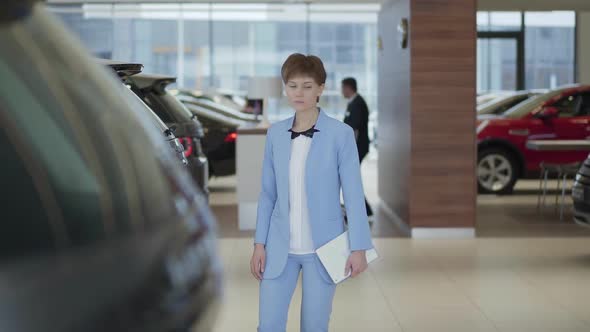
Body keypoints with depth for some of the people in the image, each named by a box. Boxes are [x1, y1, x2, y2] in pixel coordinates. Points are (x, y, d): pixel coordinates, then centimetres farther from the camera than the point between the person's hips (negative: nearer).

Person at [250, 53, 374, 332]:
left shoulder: (340, 134, -7)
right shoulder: (275, 134, 4)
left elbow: (353, 194, -6)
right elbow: (268, 193, 8)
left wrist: (358, 247, -9)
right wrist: (259, 244, 5)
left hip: (322, 247, -3)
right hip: (280, 247, 3)